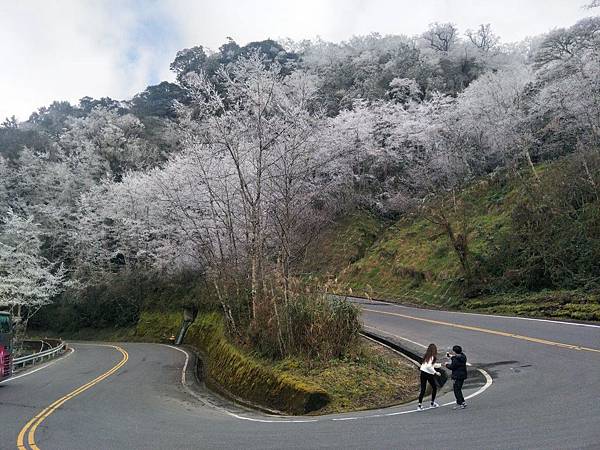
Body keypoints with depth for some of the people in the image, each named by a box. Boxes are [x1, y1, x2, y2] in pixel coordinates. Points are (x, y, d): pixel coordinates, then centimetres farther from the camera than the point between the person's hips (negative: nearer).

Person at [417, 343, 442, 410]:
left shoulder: (427, 356, 10)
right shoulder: (432, 357, -13)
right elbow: (428, 366, -24)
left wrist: (441, 364, 30)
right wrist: (435, 372, -15)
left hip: (423, 373, 7)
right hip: (429, 374, -7)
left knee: (422, 389, 6)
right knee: (434, 387, 15)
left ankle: (420, 405, 3)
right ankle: (432, 403, 24)